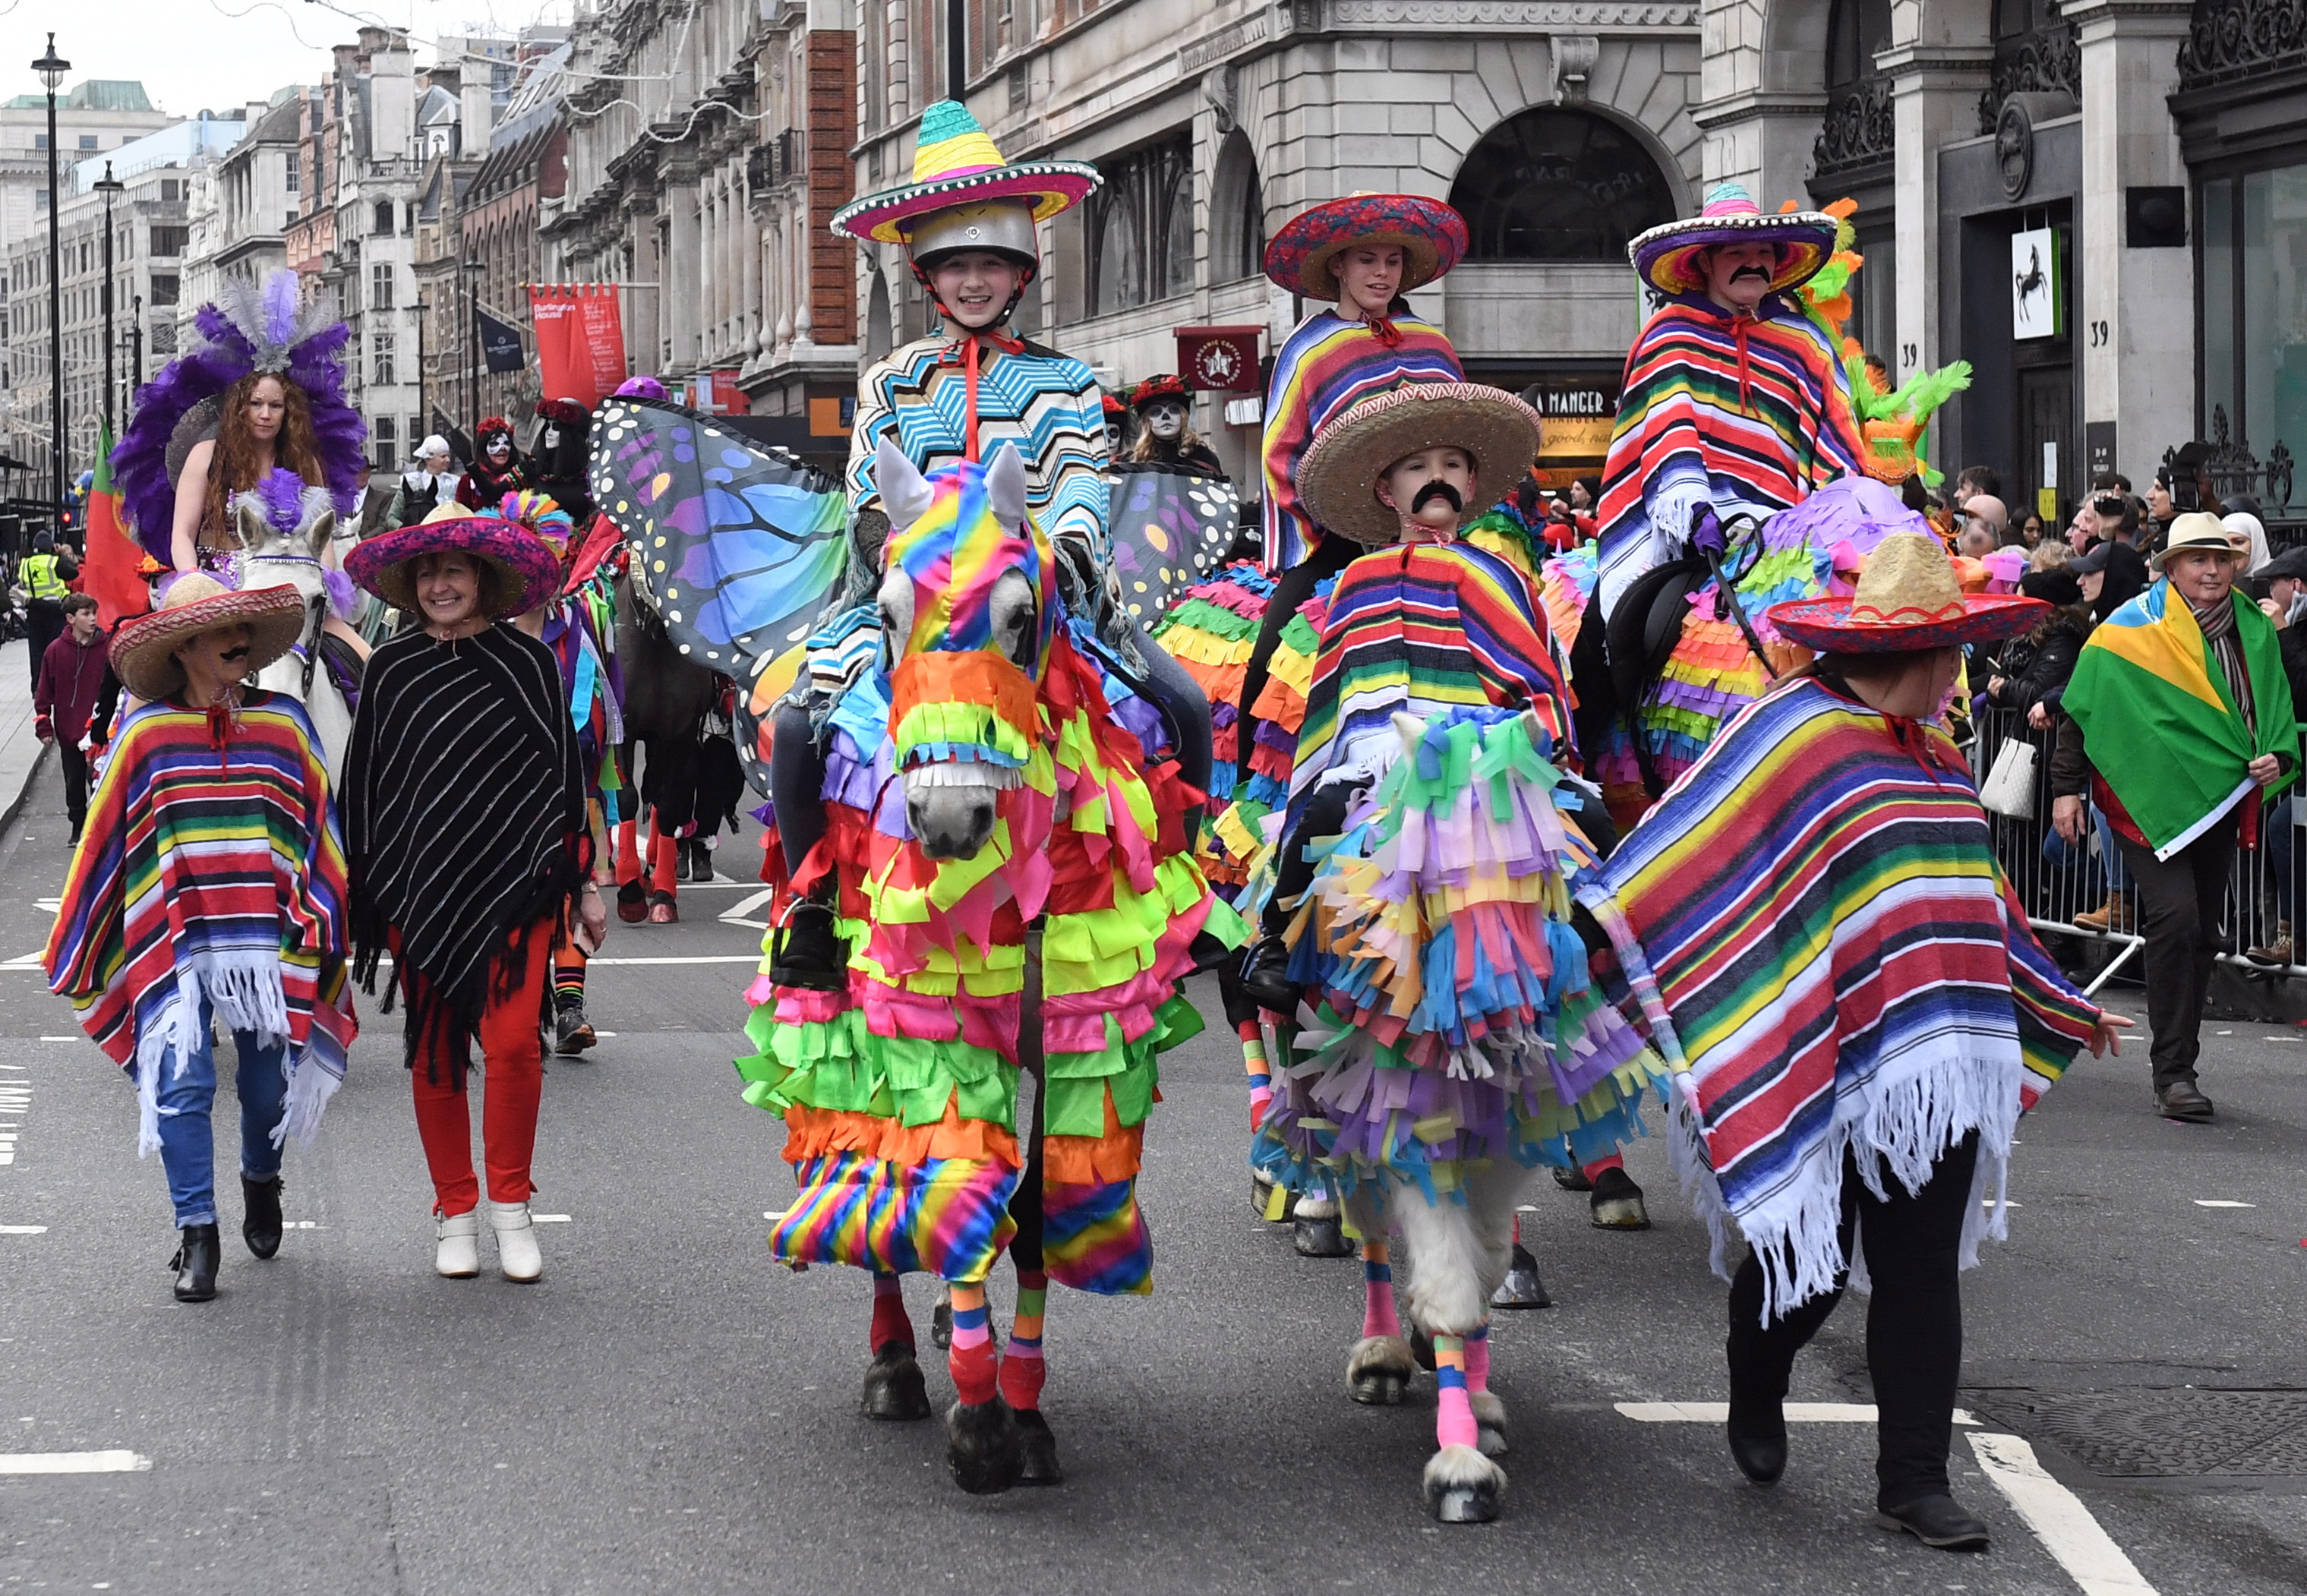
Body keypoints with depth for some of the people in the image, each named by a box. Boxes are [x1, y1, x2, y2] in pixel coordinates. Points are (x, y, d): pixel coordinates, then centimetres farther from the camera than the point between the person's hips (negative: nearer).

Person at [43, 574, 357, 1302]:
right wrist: (76, 948, 8)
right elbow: (103, 839, 7)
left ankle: (260, 1182, 38)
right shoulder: (147, 730, 2)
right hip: (176, 941, -2)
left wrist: (322, 925, 6)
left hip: (269, 940, 2)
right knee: (182, 1085, -10)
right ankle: (196, 1235, 0)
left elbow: (319, 829, 11)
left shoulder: (284, 722, 6)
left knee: (269, 1083, 8)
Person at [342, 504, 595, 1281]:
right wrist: (360, 888, 9)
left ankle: (511, 1207, 4)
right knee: (434, 1052, 4)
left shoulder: (529, 663, 4)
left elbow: (567, 774, 10)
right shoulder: (390, 670, 6)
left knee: (513, 1040, -12)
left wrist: (583, 880, 10)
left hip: (517, 881, -1)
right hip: (417, 888, 1)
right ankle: (455, 1214, 16)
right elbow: (362, 785, 11)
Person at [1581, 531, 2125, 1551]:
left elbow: (1974, 893, 27)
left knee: (1922, 1270, 4)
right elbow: (1690, 839, -14)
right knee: (1808, 1262, 6)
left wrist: (2062, 1009, 35)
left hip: (1935, 1058, 6)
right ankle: (1754, 1394, 35)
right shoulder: (1797, 730, -9)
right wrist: (1581, 930, -23)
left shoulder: (1930, 752, 16)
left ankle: (1914, 1481, 8)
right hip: (1826, 1066, -6)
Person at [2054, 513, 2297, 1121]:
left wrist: (2278, 756, -4)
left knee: (2202, 933, 10)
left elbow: (2276, 707, 17)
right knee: (2175, 917, -19)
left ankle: (2178, 1067, 21)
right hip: (2150, 798, -6)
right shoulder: (2132, 629, -7)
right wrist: (2067, 788, -5)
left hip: (2221, 799, 6)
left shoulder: (2255, 631, 8)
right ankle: (2172, 1072, -14)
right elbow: (2081, 706, -3)